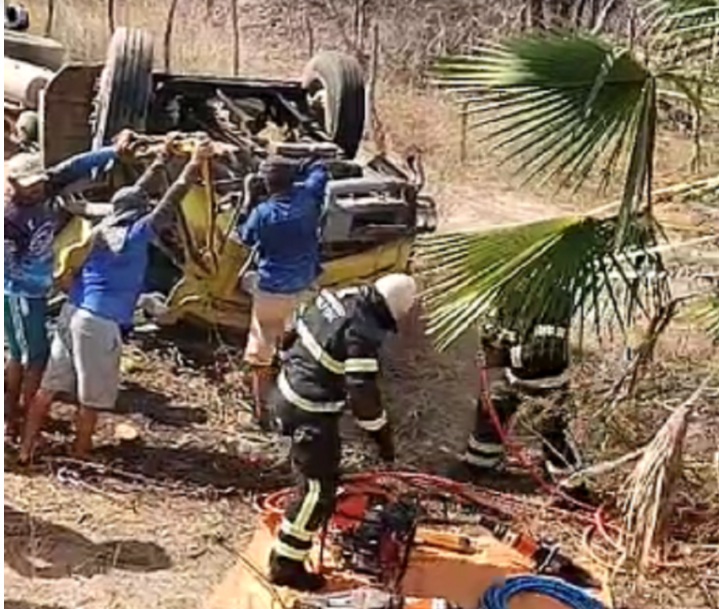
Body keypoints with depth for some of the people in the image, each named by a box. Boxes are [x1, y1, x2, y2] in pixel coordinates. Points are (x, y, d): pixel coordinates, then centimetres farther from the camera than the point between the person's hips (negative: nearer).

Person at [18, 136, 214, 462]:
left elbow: (137, 191, 20)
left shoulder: (103, 227, 9)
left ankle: (26, 448, 22)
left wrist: (163, 157, 28)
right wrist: (195, 163, -7)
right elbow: (170, 202, -11)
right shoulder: (135, 235, -11)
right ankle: (80, 456, 18)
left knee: (48, 386, 14)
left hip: (72, 312, 8)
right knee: (91, 398, 7)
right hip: (100, 322, -8)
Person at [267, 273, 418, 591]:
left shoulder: (335, 298, -1)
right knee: (318, 488, 1)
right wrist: (383, 435, -12)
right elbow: (362, 394, -26)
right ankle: (286, 565, 8)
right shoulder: (361, 334, -28)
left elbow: (296, 330, 14)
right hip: (310, 412, -10)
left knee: (323, 466, 34)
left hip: (288, 391, 10)